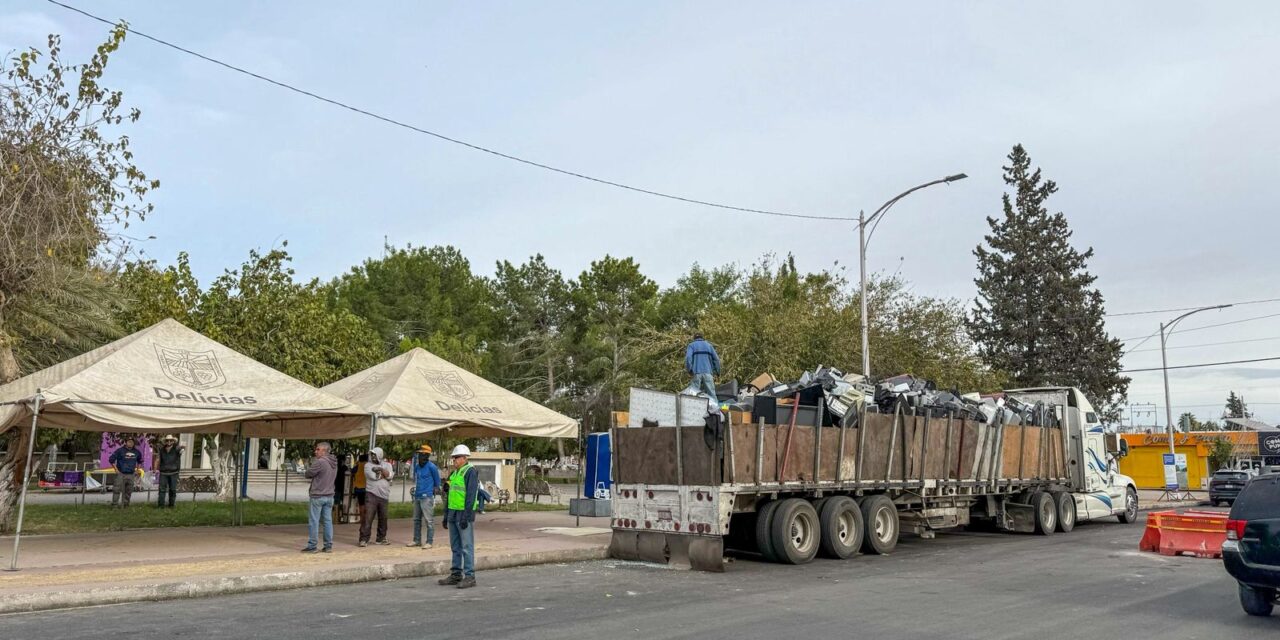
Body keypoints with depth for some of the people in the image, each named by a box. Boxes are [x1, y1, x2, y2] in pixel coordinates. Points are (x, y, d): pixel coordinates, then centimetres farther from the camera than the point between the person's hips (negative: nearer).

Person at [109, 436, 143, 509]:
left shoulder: (136, 452, 10)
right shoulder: (120, 451, -5)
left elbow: (140, 461, 28)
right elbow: (111, 460, -2)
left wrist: (137, 469, 19)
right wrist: (116, 469, -5)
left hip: (131, 475, 5)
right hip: (121, 474, -5)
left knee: (129, 491, 7)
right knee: (117, 489, -10)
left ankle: (125, 505, 15)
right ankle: (114, 505, -7)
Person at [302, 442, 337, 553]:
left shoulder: (320, 462, -16)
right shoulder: (334, 463, 10)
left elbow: (308, 474, -10)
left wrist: (310, 465, 9)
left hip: (318, 496, -7)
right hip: (330, 496, 8)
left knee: (314, 521, 0)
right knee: (328, 520, 8)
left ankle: (312, 546, 2)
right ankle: (328, 546, 10)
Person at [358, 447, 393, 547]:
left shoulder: (387, 465, 13)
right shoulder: (368, 465, 2)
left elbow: (390, 476, -5)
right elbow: (373, 476, -13)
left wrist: (381, 469, -14)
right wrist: (385, 474, -3)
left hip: (384, 496, 4)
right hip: (371, 494, -4)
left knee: (383, 518, 9)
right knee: (367, 517, -9)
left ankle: (381, 538, 20)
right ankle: (364, 539, -6)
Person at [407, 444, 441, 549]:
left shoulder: (432, 467, -9)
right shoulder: (417, 466, 12)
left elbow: (437, 482, 0)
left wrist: (434, 491, 5)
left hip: (427, 497, -8)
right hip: (417, 496, 8)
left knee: (429, 520, -5)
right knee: (416, 519, 14)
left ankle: (429, 542, -2)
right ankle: (416, 540, 23)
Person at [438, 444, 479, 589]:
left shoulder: (470, 472, -11)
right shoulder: (454, 473, 17)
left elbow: (471, 496, -18)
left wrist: (466, 517, -22)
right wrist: (446, 515, 18)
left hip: (464, 514, -9)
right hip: (453, 513, 9)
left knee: (467, 546, -6)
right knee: (455, 547, 13)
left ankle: (469, 577, -3)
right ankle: (456, 574, 20)